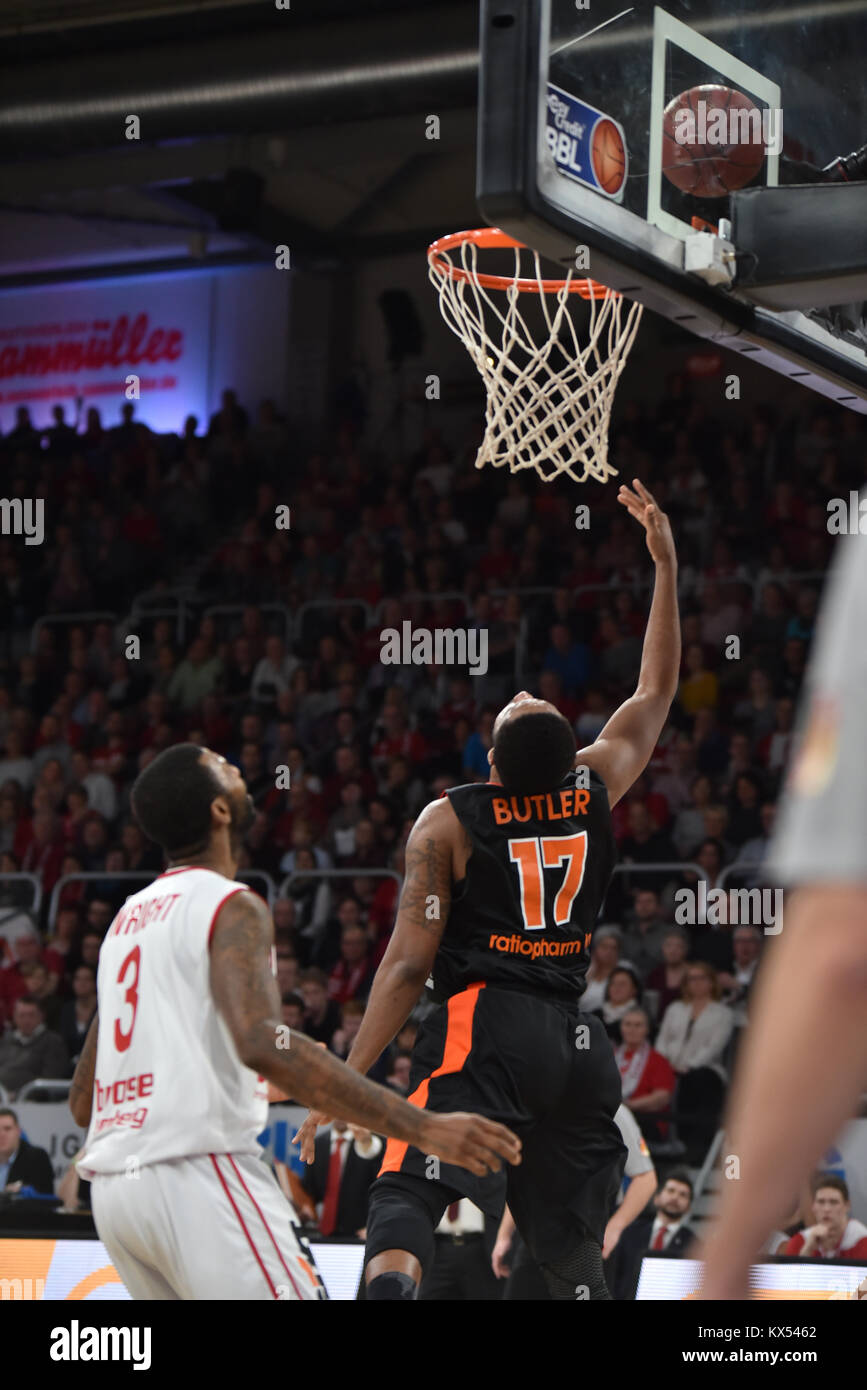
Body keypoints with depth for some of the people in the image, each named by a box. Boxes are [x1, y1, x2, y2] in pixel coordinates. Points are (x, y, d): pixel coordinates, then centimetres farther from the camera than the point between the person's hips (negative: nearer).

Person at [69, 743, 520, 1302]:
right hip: (199, 1174, -9)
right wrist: (423, 1128, -28)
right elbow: (264, 1043, -25)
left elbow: (82, 1100, 23)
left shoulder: (129, 916, 21)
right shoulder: (231, 906, -5)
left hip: (114, 1181, 9)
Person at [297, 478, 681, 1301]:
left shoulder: (447, 823, -2)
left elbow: (410, 962, -7)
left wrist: (347, 1078, -4)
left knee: (406, 1201, -16)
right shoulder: (595, 791, 8)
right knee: (573, 1248, 12)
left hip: (481, 1026, -4)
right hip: (576, 1040, 5)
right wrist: (666, 564, 28)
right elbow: (656, 691, 25)